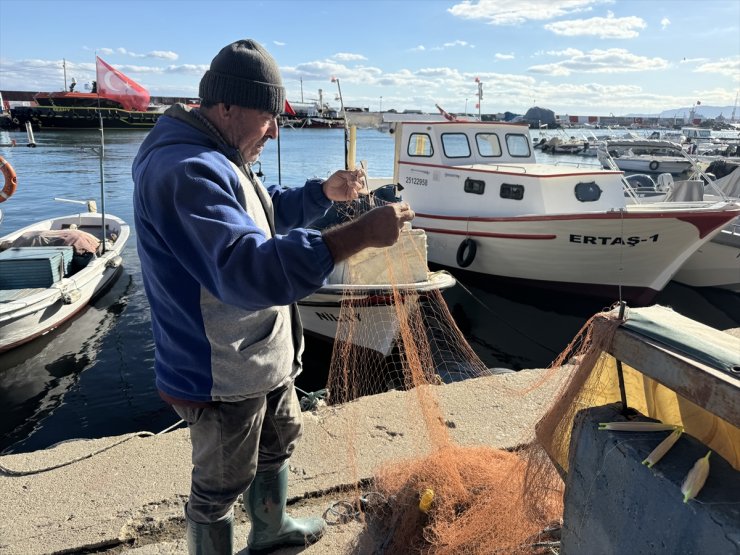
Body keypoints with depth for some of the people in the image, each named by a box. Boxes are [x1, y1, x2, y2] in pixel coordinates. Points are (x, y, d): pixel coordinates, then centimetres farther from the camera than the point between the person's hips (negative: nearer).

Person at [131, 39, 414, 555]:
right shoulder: (186, 171, -29)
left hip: (264, 359, 11)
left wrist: (324, 192, 5)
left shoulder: (217, 157, 7)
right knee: (220, 487, 12)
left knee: (279, 442, 30)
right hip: (222, 378, -11)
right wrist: (360, 233, -42)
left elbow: (267, 212, 22)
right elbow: (248, 269, -40)